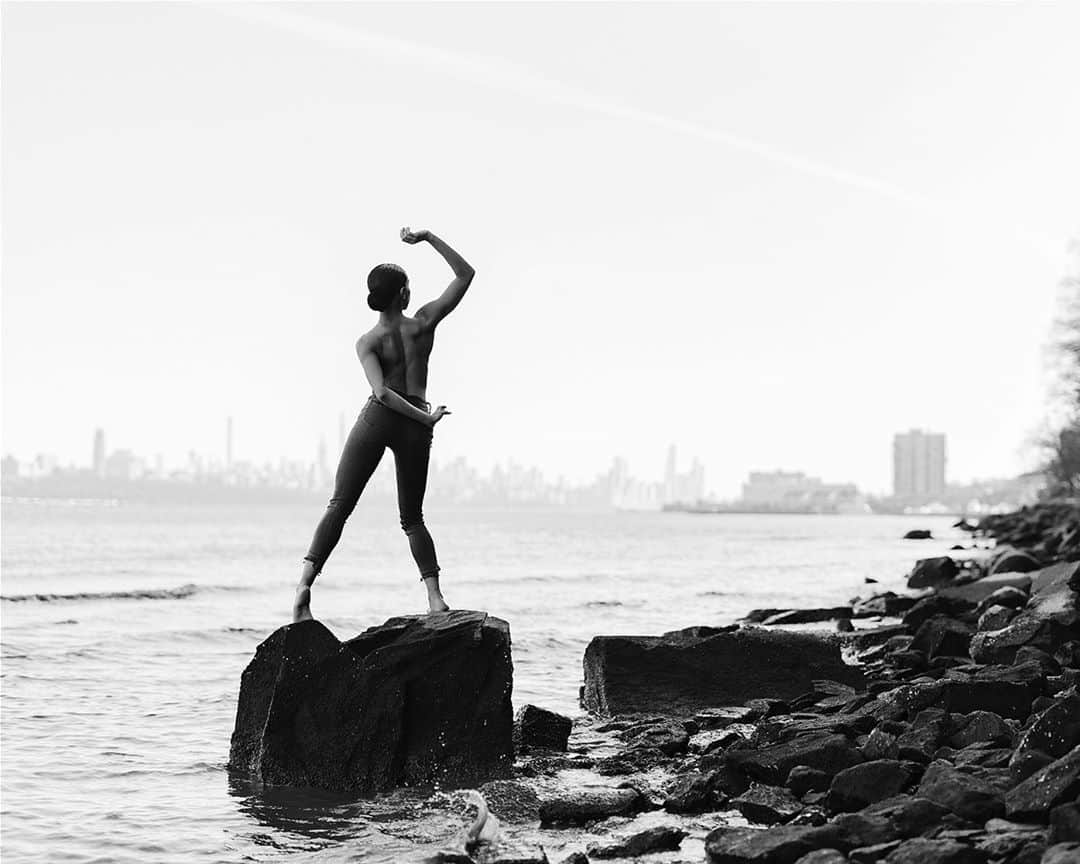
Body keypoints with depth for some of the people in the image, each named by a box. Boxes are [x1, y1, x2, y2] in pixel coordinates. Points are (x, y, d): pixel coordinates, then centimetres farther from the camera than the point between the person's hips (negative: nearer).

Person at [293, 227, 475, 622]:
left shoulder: (367, 342, -5)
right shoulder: (424, 322, -3)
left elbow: (382, 392, -19)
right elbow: (466, 274, 4)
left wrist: (427, 418, -12)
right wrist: (428, 238, 0)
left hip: (376, 418, -2)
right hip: (415, 428, 2)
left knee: (339, 506, 5)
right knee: (412, 518, 14)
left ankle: (305, 582, -11)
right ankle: (435, 595, -4)